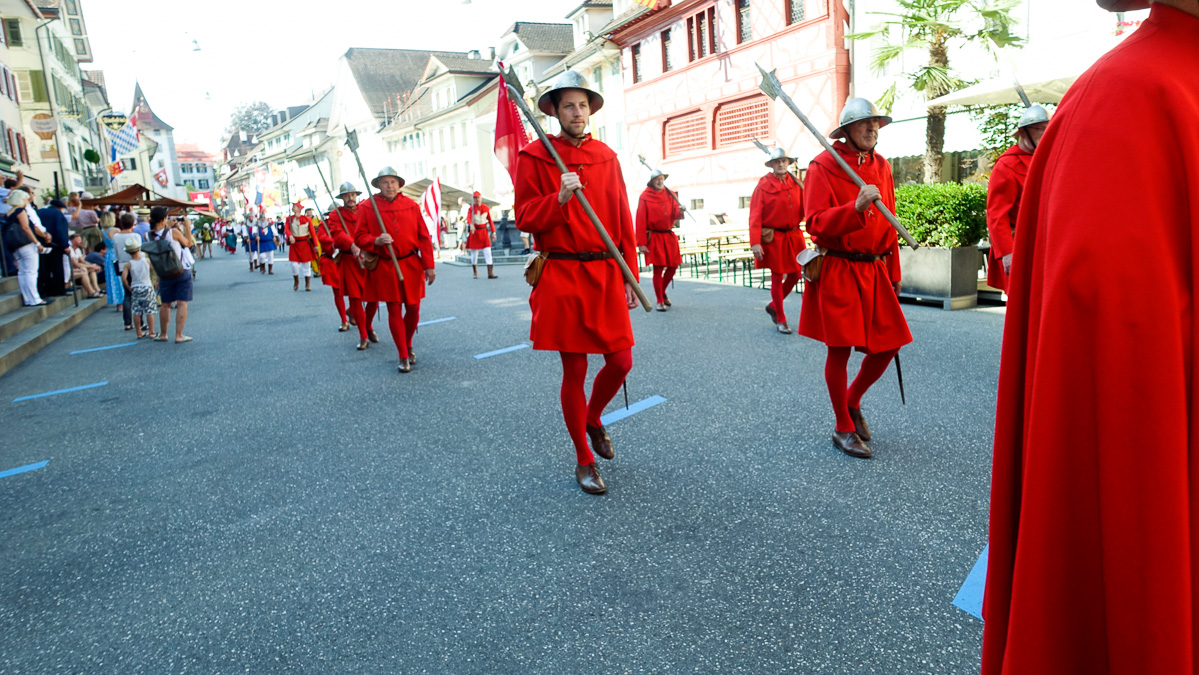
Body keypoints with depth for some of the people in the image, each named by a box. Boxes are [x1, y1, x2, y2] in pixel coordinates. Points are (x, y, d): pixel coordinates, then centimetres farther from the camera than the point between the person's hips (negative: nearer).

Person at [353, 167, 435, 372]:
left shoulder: (411, 206, 4)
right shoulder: (367, 207, -1)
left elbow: (424, 237, 4)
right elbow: (359, 237, -1)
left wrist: (429, 266, 0)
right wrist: (376, 241, -22)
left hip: (411, 265, 2)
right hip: (384, 267, -2)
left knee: (413, 308, 6)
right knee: (394, 310, 1)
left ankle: (408, 346, 31)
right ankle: (403, 357, 10)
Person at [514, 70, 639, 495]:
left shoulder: (606, 157, 10)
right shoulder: (535, 156, -1)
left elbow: (623, 221, 10)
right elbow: (524, 219, -4)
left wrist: (631, 277, 7)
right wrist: (560, 198, -21)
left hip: (606, 275, 4)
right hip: (562, 278, -4)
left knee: (621, 363, 4)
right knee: (574, 371, 3)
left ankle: (593, 420, 36)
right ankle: (584, 461, 20)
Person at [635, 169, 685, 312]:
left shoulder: (670, 195, 10)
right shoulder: (645, 197, -5)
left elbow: (675, 216, 5)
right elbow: (641, 221, -8)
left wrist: (680, 212, -20)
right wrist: (641, 243, -13)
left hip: (669, 236, 5)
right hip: (654, 237, -5)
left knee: (673, 266, 7)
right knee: (658, 268, -5)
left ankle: (662, 292, 32)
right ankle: (659, 301, 7)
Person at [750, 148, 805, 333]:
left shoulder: (795, 183, 6)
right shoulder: (763, 185, -8)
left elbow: (805, 209, 5)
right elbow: (755, 216, -13)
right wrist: (755, 243, -20)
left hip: (794, 237, 5)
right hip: (773, 239, -5)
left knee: (795, 274, 9)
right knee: (777, 277, 3)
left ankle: (773, 306, 32)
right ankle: (781, 320, 15)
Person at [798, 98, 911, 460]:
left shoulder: (881, 166, 12)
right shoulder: (823, 166, -7)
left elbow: (889, 224, 16)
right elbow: (815, 223, -15)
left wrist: (894, 274, 16)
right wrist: (856, 208, -29)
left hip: (875, 270, 6)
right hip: (836, 271, -6)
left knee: (889, 343, 4)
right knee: (840, 349, -1)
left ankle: (852, 401, 31)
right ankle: (843, 428, 15)